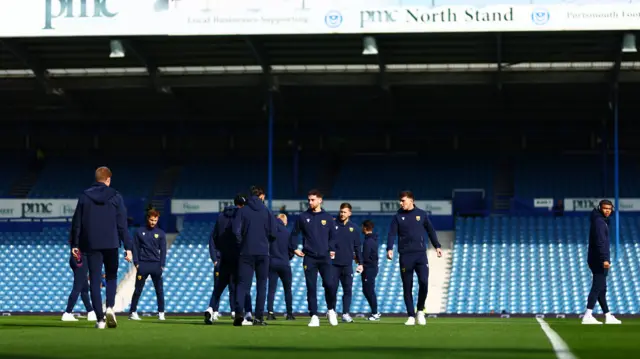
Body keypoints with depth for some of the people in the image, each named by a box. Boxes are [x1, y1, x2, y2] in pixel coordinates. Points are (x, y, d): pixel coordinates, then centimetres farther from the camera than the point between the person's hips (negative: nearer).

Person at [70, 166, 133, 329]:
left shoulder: (84, 196, 3)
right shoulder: (115, 197, 0)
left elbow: (76, 223, 4)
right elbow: (122, 224, -3)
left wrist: (74, 244, 11)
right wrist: (128, 247, -2)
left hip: (91, 245, 0)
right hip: (111, 244, 0)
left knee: (95, 281, 3)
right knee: (111, 276, 15)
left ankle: (100, 319, -2)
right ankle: (110, 307, -8)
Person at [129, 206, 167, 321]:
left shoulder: (160, 233, 6)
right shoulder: (140, 232, 5)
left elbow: (163, 250, 6)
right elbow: (135, 248, 5)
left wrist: (162, 265, -2)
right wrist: (136, 263, -3)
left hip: (156, 265, 1)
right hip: (143, 264, -1)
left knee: (159, 290, 0)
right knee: (138, 289, 0)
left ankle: (161, 313, 6)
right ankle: (133, 312, 5)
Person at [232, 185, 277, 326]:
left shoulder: (242, 211, 1)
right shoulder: (267, 212, 1)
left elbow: (236, 230, -8)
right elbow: (273, 233, -2)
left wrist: (241, 244, 7)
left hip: (246, 253, 0)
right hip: (263, 253, 0)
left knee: (242, 284, 0)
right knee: (261, 285, 8)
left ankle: (238, 312, -21)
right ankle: (259, 317, 5)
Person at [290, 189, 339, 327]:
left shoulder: (327, 218, 7)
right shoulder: (303, 217, 5)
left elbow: (332, 236, 15)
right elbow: (294, 234, 13)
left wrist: (332, 250, 4)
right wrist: (295, 248, 5)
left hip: (324, 257, 0)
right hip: (309, 258, 0)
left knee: (329, 284, -12)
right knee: (311, 288, -2)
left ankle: (331, 310, 10)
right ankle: (314, 316, 2)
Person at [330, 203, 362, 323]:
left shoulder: (354, 227, 8)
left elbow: (357, 246, 12)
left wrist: (360, 262, 9)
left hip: (347, 264, 2)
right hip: (333, 263, -2)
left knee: (348, 290, -1)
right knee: (333, 289, 2)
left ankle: (345, 314, 1)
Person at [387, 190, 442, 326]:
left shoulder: (421, 214, 7)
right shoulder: (398, 217, 5)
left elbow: (431, 230, 13)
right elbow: (392, 233, -1)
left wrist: (437, 246, 9)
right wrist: (390, 249, -15)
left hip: (421, 254, 0)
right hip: (405, 256, 0)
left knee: (424, 282, -12)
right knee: (407, 287, 1)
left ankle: (420, 311, 8)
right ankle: (411, 316, 8)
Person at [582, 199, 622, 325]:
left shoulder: (602, 221, 19)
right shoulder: (599, 222, -13)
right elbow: (600, 242, -24)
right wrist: (605, 259, -31)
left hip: (597, 261, 10)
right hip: (599, 260, -10)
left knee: (602, 289, 13)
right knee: (597, 288, -13)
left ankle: (608, 317, 21)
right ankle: (587, 316, -19)